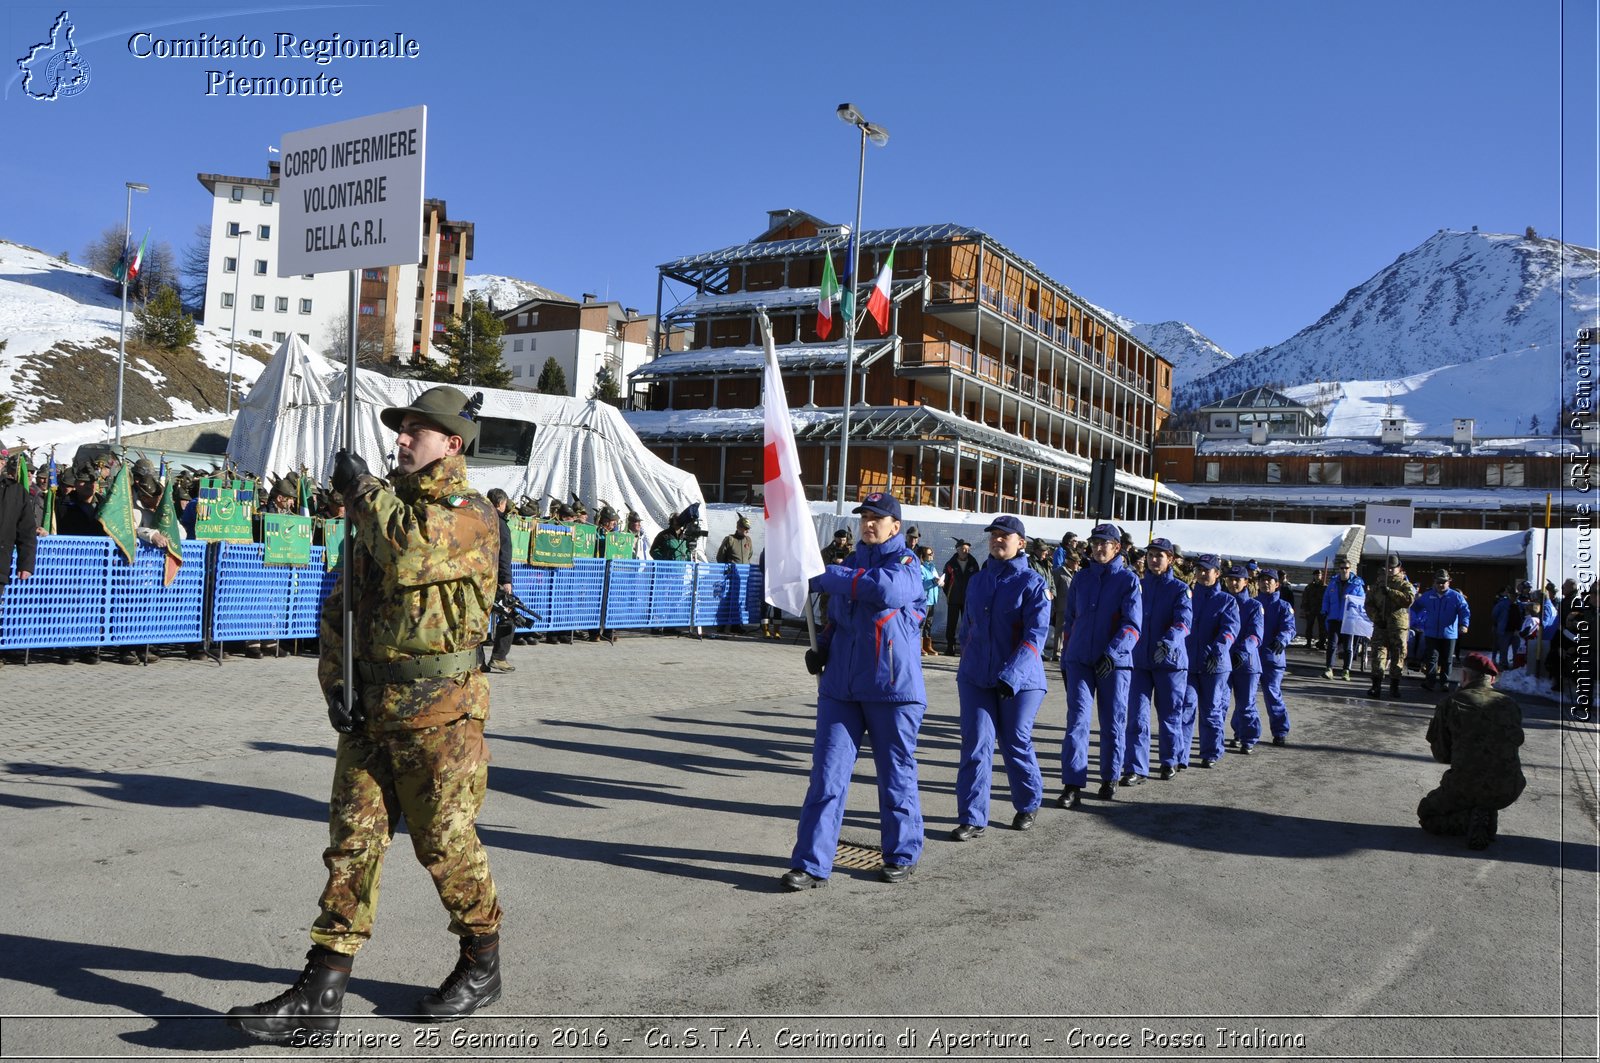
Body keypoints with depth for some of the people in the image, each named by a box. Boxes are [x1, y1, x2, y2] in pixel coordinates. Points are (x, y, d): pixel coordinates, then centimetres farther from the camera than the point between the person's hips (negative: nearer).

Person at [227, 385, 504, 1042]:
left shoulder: (470, 514, -9)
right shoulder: (385, 509, 14)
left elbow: (411, 555, -31)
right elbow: (342, 604, 17)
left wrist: (362, 490, -15)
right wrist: (336, 683, 5)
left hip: (439, 711, -7)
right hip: (370, 708, 7)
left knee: (446, 843, 4)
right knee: (353, 841, 6)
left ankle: (481, 966, 25)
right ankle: (321, 993, 11)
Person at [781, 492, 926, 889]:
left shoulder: (906, 564, -4)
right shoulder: (851, 562, 14)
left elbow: (884, 588, -28)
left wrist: (825, 576, -20)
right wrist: (822, 646, 7)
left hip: (892, 687, -5)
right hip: (841, 686, 5)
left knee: (896, 774, 9)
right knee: (827, 774, -1)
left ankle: (902, 855, 26)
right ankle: (811, 864, 3)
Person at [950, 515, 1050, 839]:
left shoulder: (1033, 583, -9)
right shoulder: (977, 581, 8)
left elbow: (1036, 635, -18)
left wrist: (1010, 675, -28)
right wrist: (967, 663, 18)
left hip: (1020, 681, -4)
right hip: (975, 678, 4)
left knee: (1016, 744, 8)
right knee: (975, 744, -3)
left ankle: (1028, 805, 32)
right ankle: (972, 818, 2)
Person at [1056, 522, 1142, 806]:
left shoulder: (1128, 580, -4)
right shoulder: (1081, 579, 8)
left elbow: (1132, 625, -12)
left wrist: (1112, 653, -26)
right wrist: (1066, 658, 14)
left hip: (1114, 663, -2)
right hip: (1079, 661, 2)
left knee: (1113, 722, 8)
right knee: (1077, 720, -5)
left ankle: (1110, 778, 25)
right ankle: (1072, 785, -5)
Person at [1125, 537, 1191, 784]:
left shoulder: (1180, 589, -2)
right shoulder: (1138, 586, 8)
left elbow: (1184, 620, -17)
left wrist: (1169, 641, -35)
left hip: (1170, 660, -2)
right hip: (1139, 659, 2)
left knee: (1169, 713, 10)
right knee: (1137, 715, -3)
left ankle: (1169, 761, 28)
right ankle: (1135, 768, -2)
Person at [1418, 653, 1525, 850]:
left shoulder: (1450, 703, -3)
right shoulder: (1510, 705, 6)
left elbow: (1441, 755, 0)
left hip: (1465, 788, -3)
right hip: (1507, 791, 3)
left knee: (1426, 814, 23)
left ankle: (1469, 821, -7)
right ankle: (1489, 816, 10)